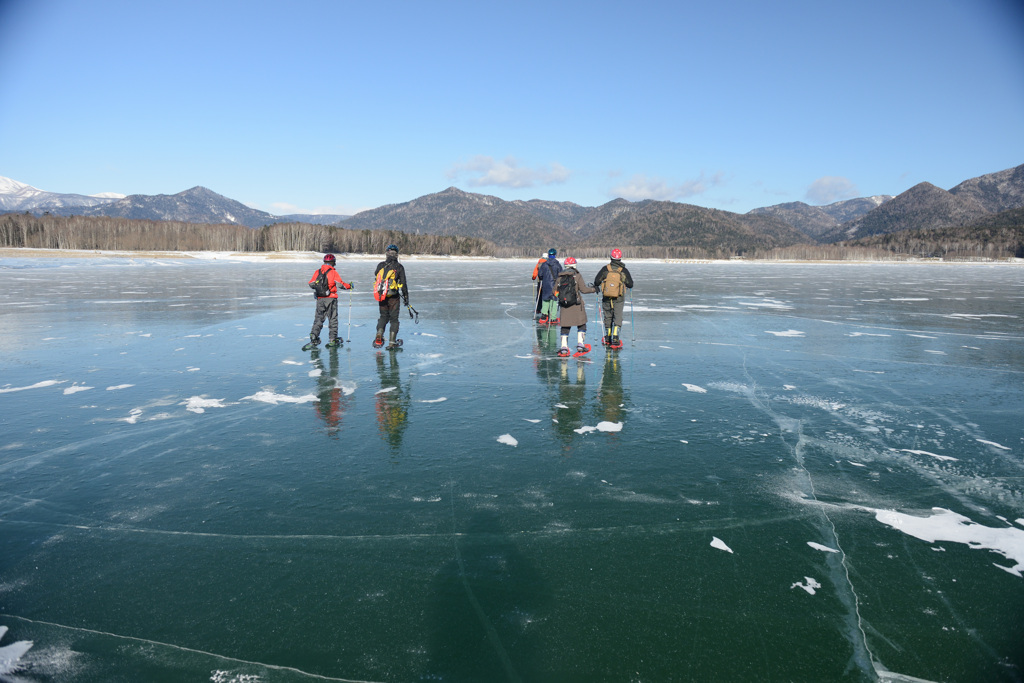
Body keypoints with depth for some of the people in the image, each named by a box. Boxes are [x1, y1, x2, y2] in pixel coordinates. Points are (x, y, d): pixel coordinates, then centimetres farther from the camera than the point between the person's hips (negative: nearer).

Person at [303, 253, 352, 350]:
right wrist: (349, 286, 7)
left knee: (318, 319, 8)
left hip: (320, 299, 3)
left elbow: (311, 284, 6)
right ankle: (333, 340, 6)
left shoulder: (317, 272, 6)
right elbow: (340, 284, -8)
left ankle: (313, 339, -4)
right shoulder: (333, 272, -5)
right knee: (333, 319, 6)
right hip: (331, 298, -3)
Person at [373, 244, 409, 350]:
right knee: (394, 318, 7)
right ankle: (392, 342, 6)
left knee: (383, 316, 19)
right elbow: (403, 283, -5)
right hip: (393, 297, -3)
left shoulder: (380, 265, 3)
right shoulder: (399, 267, -6)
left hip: (381, 296, 3)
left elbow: (376, 279, 13)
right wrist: (406, 297, 4)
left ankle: (379, 336, 1)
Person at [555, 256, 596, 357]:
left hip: (563, 305, 3)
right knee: (581, 324, 11)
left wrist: (557, 297, 31)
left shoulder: (560, 277, 6)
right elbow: (583, 289, -7)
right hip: (576, 305, -3)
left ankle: (564, 347, 0)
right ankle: (580, 344, 3)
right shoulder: (577, 275, -5)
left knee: (565, 326, 8)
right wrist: (594, 289, 9)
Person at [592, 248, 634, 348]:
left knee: (608, 317, 14)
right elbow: (630, 285, 2)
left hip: (606, 298, 1)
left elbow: (596, 281, -1)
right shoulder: (624, 270, -4)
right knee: (618, 318, 2)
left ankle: (607, 339, 24)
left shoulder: (605, 269, -4)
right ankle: (615, 339, -12)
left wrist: (597, 288, 20)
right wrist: (625, 284, 25)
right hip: (619, 299, -1)